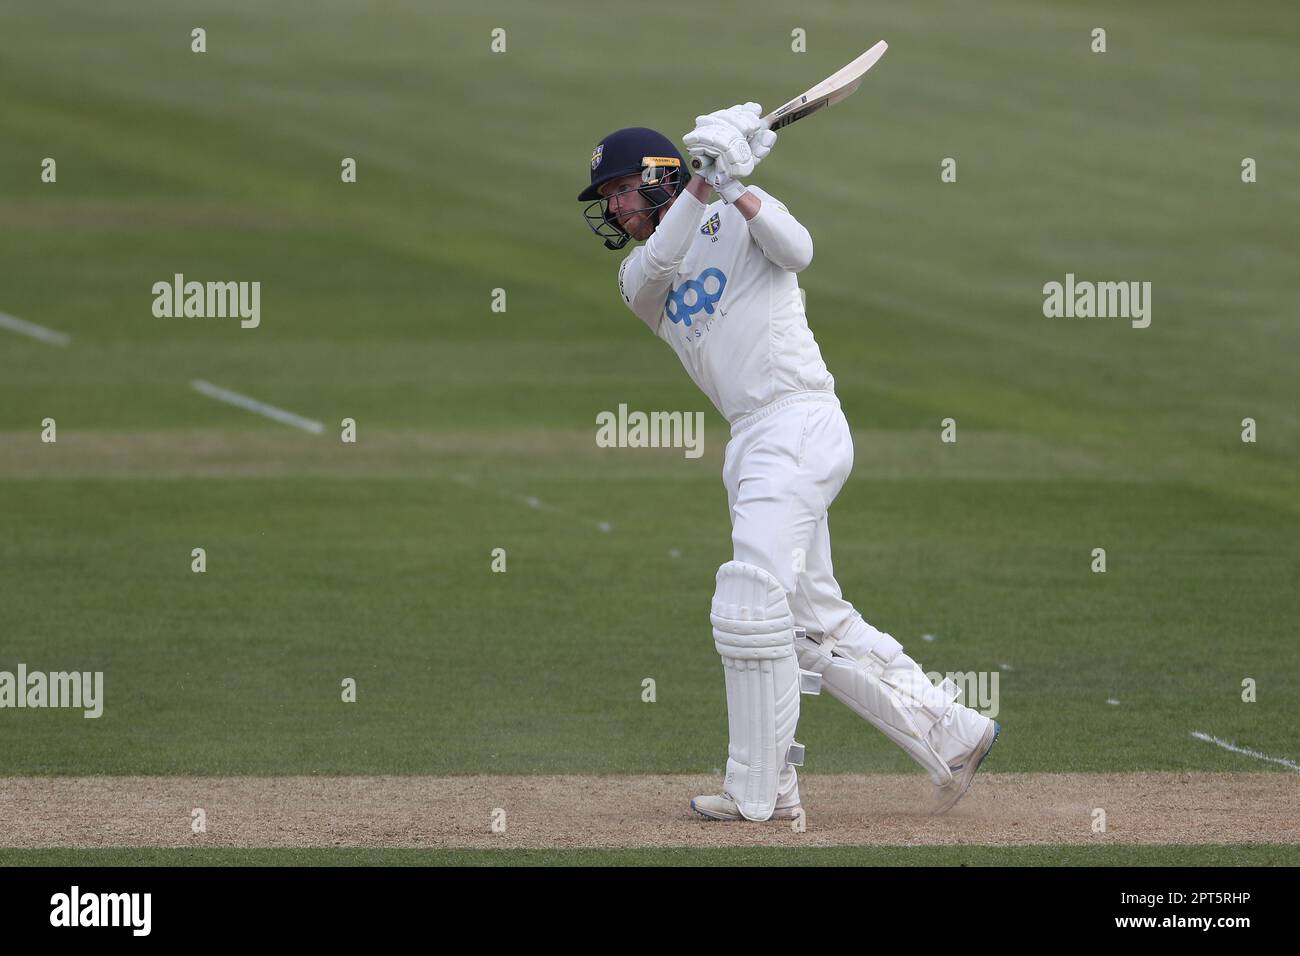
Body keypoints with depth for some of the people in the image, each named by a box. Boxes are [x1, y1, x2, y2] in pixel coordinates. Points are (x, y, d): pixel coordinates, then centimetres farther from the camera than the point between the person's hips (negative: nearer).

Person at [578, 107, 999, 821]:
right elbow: (657, 265, -6)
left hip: (799, 421, -8)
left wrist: (734, 188, -26)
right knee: (817, 628, 8)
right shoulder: (639, 279, 19)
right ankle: (952, 731, 16)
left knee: (750, 605, -15)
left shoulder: (735, 219, 4)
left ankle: (758, 790, -12)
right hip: (752, 443, 8)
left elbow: (797, 251, -16)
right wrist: (702, 183, -17)